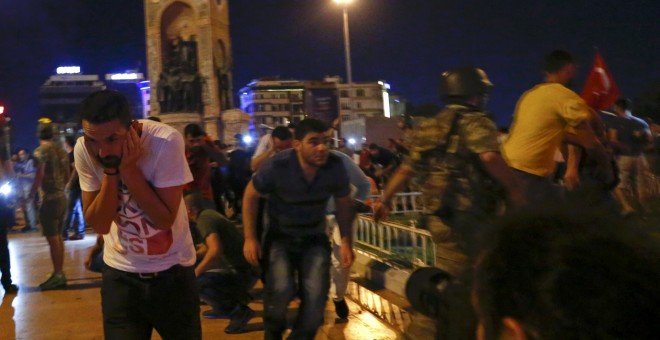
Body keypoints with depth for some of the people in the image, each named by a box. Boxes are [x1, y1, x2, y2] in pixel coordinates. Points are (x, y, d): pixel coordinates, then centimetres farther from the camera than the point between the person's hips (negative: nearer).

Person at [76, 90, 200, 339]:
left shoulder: (165, 141, -24)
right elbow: (99, 225, -13)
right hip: (120, 272, 2)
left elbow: (165, 219, -21)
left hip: (172, 270, -1)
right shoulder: (83, 150, -14)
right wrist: (110, 172, -25)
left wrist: (128, 169, -28)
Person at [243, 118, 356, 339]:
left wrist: (346, 241, -3)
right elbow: (250, 196, -8)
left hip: (314, 238, 2)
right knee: (281, 290, -22)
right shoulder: (276, 166, -25)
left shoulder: (335, 168, -18)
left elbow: (343, 204, 2)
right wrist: (250, 238, -10)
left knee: (316, 295, -11)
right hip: (280, 236, -2)